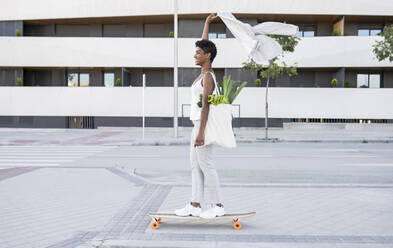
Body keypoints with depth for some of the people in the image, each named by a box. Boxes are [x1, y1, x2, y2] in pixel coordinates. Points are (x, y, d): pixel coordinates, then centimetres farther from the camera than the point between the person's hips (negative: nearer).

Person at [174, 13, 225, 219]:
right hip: (197, 124, 10)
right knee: (195, 165, 10)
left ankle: (218, 206, 2)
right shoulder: (205, 73, 13)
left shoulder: (207, 77, -13)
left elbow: (205, 106, -20)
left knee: (205, 165, -6)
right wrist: (207, 23, 32)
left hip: (203, 124, -10)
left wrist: (201, 132, -24)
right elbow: (205, 45, 27)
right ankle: (195, 205, 15)